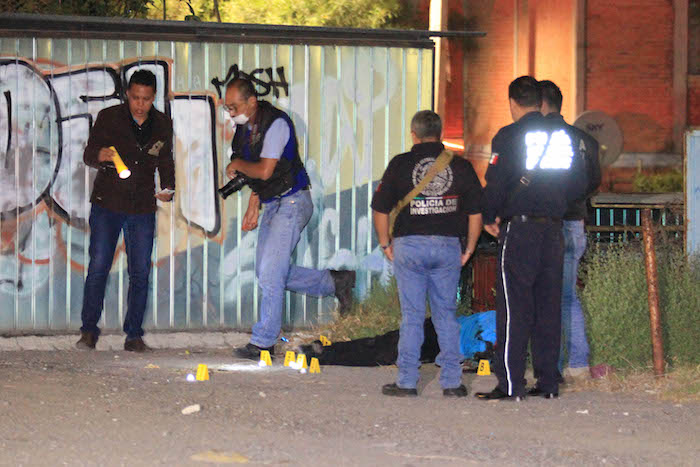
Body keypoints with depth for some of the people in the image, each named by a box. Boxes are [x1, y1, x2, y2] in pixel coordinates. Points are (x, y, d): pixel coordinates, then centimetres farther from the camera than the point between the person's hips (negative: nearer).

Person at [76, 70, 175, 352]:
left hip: (143, 208, 2)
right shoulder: (108, 118, -3)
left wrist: (168, 189, 0)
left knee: (140, 273, 2)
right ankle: (89, 331, 3)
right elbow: (88, 156, -5)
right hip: (107, 204, -2)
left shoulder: (163, 125, 5)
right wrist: (100, 155, -28)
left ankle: (134, 335, 9)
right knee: (98, 267, -6)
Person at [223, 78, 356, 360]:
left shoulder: (276, 124, -19)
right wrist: (253, 207, 16)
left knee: (270, 274, -11)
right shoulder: (245, 126, 9)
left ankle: (263, 343, -6)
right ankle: (336, 283, 23)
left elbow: (264, 170, -25)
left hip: (291, 203, -10)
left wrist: (237, 165, -9)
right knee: (267, 272, 11)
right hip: (272, 205, 10)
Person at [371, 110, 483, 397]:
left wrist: (385, 244, 11)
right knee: (446, 315, 10)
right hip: (448, 246, 1)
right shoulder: (460, 166, 4)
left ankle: (407, 382, 4)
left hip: (409, 245, -1)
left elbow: (380, 210, 1)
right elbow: (476, 212, 5)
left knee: (412, 317, 4)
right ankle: (452, 382, 8)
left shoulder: (400, 164, 0)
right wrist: (469, 250, 14)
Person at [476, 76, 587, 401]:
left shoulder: (509, 136, -8)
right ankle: (548, 382, 10)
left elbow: (495, 185, -11)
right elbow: (579, 185, 13)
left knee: (514, 309, -4)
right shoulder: (564, 136, 9)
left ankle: (511, 385, -6)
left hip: (519, 230, -5)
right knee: (548, 308, 9)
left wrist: (490, 218, 4)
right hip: (554, 228, 5)